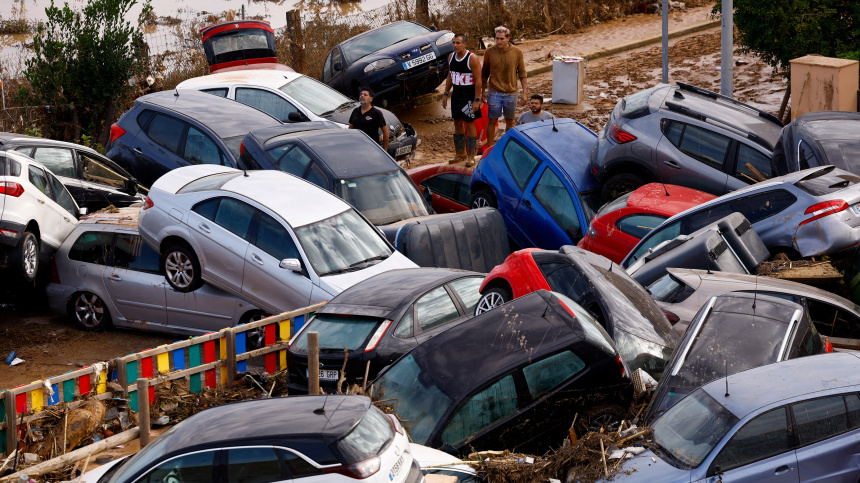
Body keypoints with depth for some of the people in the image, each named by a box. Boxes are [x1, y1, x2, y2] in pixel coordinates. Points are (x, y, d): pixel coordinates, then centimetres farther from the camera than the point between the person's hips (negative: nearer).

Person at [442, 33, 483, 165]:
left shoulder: (472, 59, -16)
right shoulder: (451, 57, 5)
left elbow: (478, 80, -16)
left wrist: (477, 100, -20)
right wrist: (446, 94, 14)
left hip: (469, 96, -7)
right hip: (456, 95, 7)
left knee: (470, 124, -3)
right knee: (457, 123, 12)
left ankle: (471, 156, 3)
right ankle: (460, 153, 24)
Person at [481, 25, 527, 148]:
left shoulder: (517, 53, -4)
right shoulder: (489, 52, -5)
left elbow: (522, 74, 2)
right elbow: (484, 74, 6)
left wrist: (525, 92, -1)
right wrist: (483, 91, 6)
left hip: (511, 93, 1)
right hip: (494, 92, -1)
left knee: (509, 121, 12)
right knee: (492, 121, 0)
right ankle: (490, 148, 10)